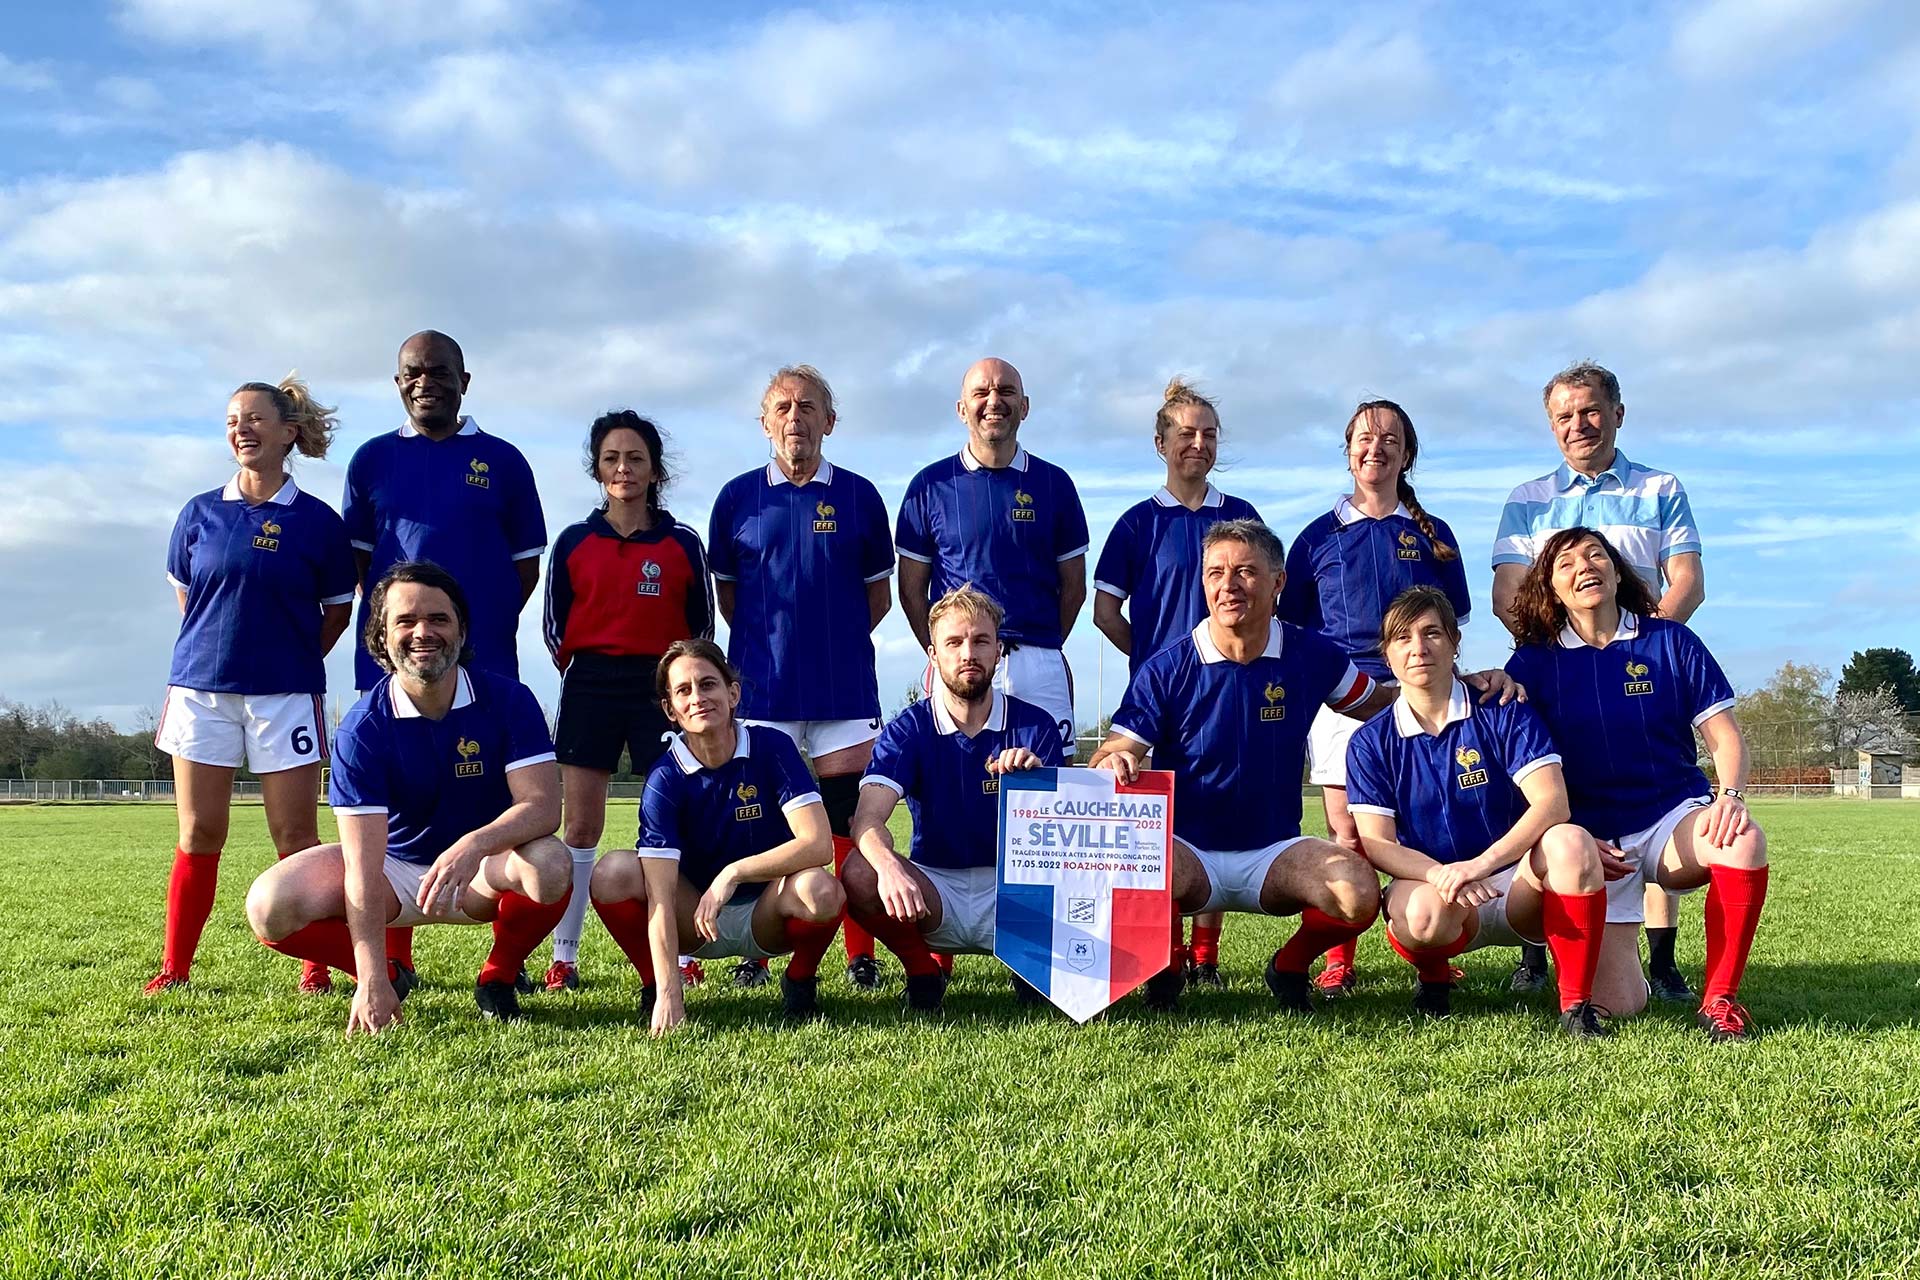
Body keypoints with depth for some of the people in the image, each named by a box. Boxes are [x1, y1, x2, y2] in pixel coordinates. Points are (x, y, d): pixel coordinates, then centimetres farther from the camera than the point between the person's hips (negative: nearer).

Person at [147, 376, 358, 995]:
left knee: (296, 837, -1)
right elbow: (185, 593, 17)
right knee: (199, 834, 5)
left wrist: (288, 660, 8)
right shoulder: (200, 514, 6)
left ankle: (317, 965, 8)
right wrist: (221, 648, 14)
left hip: (285, 693, -2)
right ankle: (173, 969, 13)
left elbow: (336, 612, 7)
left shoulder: (318, 522, -1)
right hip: (201, 688, 2)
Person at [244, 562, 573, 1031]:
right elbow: (362, 865, -23)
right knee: (270, 907, -22)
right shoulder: (362, 727, -17)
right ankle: (391, 970, 7)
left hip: (485, 869, 0)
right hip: (395, 868, 1)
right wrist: (372, 982, -32)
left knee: (550, 865, -34)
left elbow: (543, 806, -23)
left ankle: (498, 977, -3)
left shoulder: (508, 700, -14)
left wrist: (475, 844, -44)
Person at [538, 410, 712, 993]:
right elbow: (554, 624, 9)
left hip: (661, 687, -1)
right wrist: (583, 671, 2)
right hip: (590, 688, 1)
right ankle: (563, 956, 7)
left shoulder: (683, 544, 4)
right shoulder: (574, 542, 6)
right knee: (579, 823, 1)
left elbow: (701, 624, 9)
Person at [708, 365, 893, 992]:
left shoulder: (858, 495, 6)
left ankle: (861, 956, 6)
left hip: (845, 687, 0)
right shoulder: (738, 497, 7)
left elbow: (879, 595, 13)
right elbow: (727, 592, 14)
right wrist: (774, 640, 8)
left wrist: (839, 642, 6)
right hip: (762, 684, 0)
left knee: (849, 817, 0)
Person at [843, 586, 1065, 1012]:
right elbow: (868, 818, -18)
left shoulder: (1035, 726, -2)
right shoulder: (909, 729, -3)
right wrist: (889, 866, -42)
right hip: (936, 888, 0)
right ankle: (922, 969, -1)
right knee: (859, 875, -29)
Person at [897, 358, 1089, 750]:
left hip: (1039, 668, 1)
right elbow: (912, 589, 10)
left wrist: (1041, 650, 7)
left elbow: (1073, 586, 13)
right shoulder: (931, 485, 8)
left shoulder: (1054, 483, 10)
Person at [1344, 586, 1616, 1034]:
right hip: (1428, 883, 0)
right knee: (1423, 911, -36)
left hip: (1516, 884, 0)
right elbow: (1376, 844, -7)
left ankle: (1576, 1004, -20)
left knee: (1570, 842, -31)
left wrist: (1481, 863, -29)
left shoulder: (1504, 713, -1)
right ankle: (1435, 978, 2)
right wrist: (1442, 874, -28)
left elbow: (1552, 802, -15)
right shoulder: (1370, 743, 1)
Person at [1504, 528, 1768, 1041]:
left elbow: (1725, 737, 2)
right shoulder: (1532, 663, 1)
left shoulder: (1669, 641, 4)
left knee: (1744, 841, -35)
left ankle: (1719, 999, -16)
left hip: (1674, 815, 1)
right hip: (1590, 840, -1)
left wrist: (1730, 795, -19)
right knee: (1617, 1004, -12)